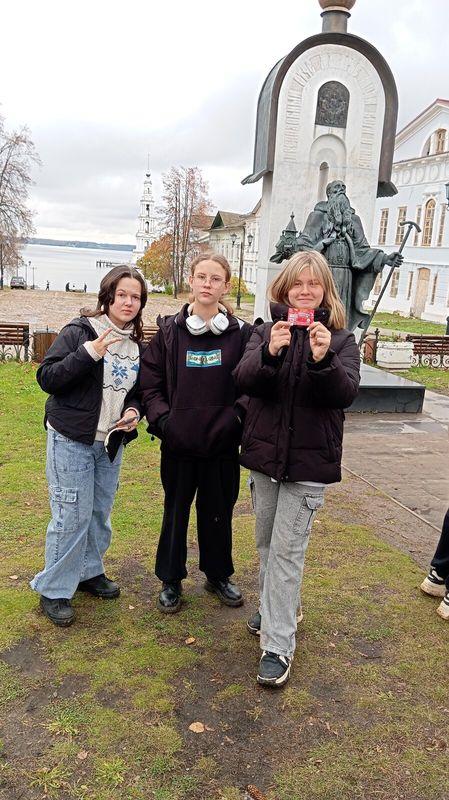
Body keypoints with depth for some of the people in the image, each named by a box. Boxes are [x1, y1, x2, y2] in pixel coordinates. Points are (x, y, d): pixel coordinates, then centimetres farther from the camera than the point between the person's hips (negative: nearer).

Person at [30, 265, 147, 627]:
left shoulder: (136, 343, 7)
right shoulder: (80, 331, -13)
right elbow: (47, 378, -18)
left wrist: (134, 411, -4)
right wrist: (88, 352, -28)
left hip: (112, 441, 6)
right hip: (72, 439, -6)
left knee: (101, 511, 15)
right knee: (72, 515, -4)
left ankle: (89, 571, 34)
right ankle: (54, 590, 11)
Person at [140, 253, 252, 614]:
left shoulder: (241, 333, -3)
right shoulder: (169, 330, -1)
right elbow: (151, 384, 1)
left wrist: (235, 418, -14)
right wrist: (163, 420, -10)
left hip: (222, 444, 0)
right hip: (178, 442, 0)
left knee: (218, 512, 15)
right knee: (175, 512, 14)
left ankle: (218, 575, 37)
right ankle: (171, 581, 31)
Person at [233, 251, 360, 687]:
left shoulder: (341, 339, -2)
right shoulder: (267, 331, 2)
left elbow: (346, 393, -14)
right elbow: (244, 381, -12)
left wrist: (324, 359, -32)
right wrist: (270, 353, -31)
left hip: (309, 461, -3)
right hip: (264, 454, 3)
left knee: (287, 549, -2)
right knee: (266, 542, 17)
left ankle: (278, 646, 7)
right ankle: (272, 607, 39)